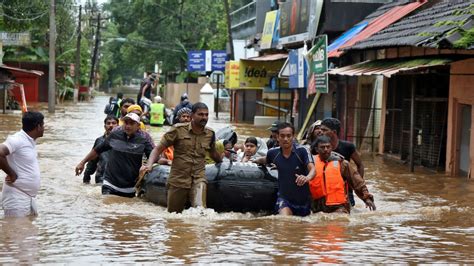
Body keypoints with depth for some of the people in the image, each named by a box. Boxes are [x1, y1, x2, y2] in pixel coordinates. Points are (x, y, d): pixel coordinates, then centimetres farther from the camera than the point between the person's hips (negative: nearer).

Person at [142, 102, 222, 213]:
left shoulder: (210, 134, 5)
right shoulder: (178, 130, -5)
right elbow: (159, 148, -4)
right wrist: (149, 164, -18)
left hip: (198, 179, 1)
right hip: (178, 179, -1)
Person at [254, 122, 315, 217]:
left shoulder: (301, 151, -17)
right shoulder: (274, 153, -4)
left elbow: (312, 168, -28)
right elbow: (264, 160, 20)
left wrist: (307, 178, -50)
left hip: (303, 199, -1)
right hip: (284, 197, 1)